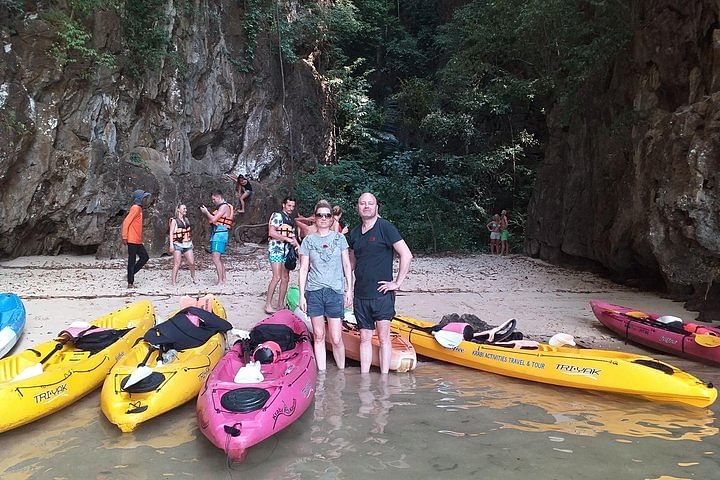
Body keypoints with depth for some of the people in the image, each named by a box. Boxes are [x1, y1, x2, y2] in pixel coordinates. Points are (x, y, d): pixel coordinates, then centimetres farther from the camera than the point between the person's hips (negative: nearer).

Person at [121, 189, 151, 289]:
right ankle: (130, 283, 4)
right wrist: (124, 237, -18)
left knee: (145, 257, 11)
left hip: (138, 241, 9)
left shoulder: (139, 208, 16)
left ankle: (130, 275, 17)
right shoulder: (136, 208, -13)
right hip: (132, 240, -9)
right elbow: (126, 222, -18)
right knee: (132, 261, -3)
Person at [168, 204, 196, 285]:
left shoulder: (186, 220, 15)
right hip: (178, 244, -5)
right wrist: (171, 245, -14)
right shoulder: (174, 220, -1)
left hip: (187, 244, 5)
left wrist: (191, 242, 20)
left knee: (192, 263, 1)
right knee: (177, 264, -6)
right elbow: (171, 233, -6)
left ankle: (193, 277, 23)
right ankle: (174, 281, -1)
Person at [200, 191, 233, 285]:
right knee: (219, 259, 13)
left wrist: (206, 212, -4)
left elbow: (213, 219, -17)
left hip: (220, 234, -11)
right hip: (216, 234, 11)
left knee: (216, 258, -15)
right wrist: (206, 212, 9)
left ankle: (220, 281, -16)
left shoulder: (224, 206, -11)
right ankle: (223, 279, 18)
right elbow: (211, 220, 22)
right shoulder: (220, 207, 21)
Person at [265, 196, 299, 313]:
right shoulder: (277, 216, -6)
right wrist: (288, 239, -19)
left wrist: (297, 245, 2)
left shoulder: (291, 220, 18)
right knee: (277, 277, -14)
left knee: (285, 278, 6)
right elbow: (271, 232, -16)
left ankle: (280, 305, 14)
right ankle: (268, 305, -8)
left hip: (287, 250, 8)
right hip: (276, 249, -8)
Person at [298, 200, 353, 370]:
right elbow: (303, 269, 7)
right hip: (314, 292, 1)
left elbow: (347, 265, 8)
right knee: (318, 336, 7)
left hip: (335, 291, -1)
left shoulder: (339, 238, 6)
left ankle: (341, 372, 14)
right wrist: (302, 295, 2)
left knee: (336, 339, -4)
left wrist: (349, 289, 3)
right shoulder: (308, 240, 6)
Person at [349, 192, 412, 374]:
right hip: (360, 294, 5)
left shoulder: (385, 227, -7)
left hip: (382, 293, -5)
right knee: (365, 338, 11)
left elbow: (406, 255, -12)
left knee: (383, 337, -1)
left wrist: (397, 283, -11)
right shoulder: (354, 232, 12)